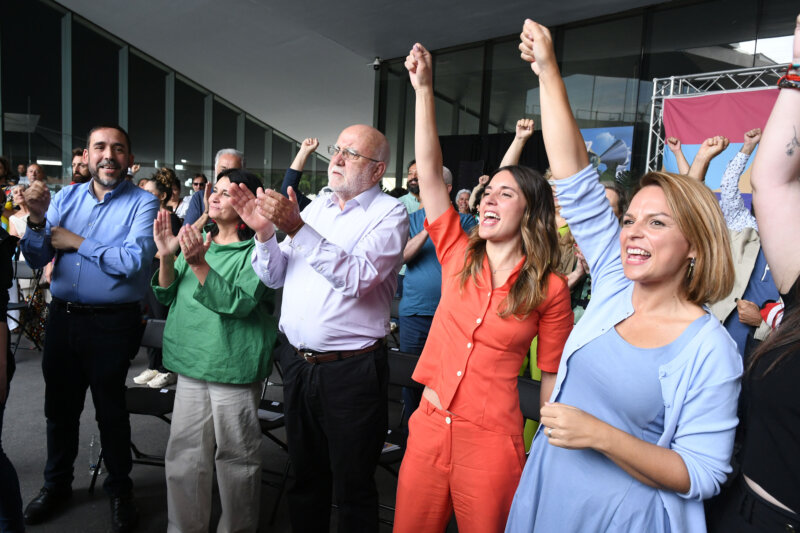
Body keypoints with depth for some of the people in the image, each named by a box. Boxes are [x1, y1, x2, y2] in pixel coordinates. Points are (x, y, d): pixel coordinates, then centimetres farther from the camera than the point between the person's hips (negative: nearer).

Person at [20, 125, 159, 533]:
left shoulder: (142, 202, -9)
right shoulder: (65, 197, 6)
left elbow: (134, 261, -23)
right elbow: (36, 260, 3)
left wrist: (76, 242, -14)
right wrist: (37, 220, -15)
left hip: (112, 323, -5)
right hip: (63, 316, 5)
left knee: (110, 411, 9)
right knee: (59, 406, 19)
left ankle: (120, 490, 30)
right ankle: (56, 485, 40)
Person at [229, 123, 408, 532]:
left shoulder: (389, 214, -7)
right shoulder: (316, 205, 11)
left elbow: (357, 276, -24)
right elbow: (275, 277, 10)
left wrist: (298, 229, -27)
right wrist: (264, 232, -7)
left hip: (350, 371, -6)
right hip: (296, 360, 6)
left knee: (353, 488, 10)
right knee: (305, 475, 22)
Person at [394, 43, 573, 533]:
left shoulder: (550, 289, -7)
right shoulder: (459, 257, 0)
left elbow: (553, 375, -1)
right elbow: (430, 171, -6)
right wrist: (424, 88, -10)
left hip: (491, 442, -3)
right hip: (429, 425, 4)